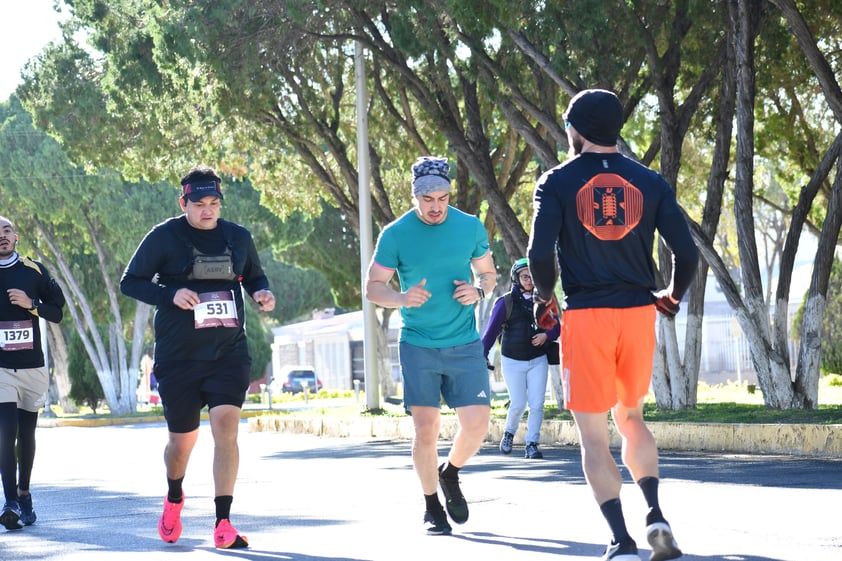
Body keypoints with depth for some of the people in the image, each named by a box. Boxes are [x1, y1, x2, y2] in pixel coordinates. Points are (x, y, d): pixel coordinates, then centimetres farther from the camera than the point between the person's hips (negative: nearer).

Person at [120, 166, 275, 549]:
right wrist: (171, 294, -18)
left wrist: (261, 293, -1)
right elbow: (130, 282, -2)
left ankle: (223, 524, -18)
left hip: (229, 354, 2)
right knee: (183, 438, 8)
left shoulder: (238, 238, 7)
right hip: (178, 356, -1)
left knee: (226, 425, -17)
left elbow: (253, 275, 22)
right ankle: (174, 497, 43)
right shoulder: (163, 237, -4)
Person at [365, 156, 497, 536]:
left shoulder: (470, 227, 0)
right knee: (426, 429, -4)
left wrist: (478, 291, -10)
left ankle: (450, 475, 25)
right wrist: (403, 298, -21)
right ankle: (432, 507, 15)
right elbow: (372, 287, -1)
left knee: (477, 423, -6)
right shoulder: (395, 234, -6)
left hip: (464, 344, 2)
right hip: (418, 345, -2)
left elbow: (488, 272, 13)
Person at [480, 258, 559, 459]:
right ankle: (509, 432, 24)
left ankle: (532, 444, 1)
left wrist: (546, 335, -13)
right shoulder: (506, 302, -3)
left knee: (537, 404, -6)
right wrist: (483, 355, -15)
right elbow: (491, 330, -5)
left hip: (538, 361, 2)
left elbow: (556, 327, 9)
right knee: (518, 404, -5)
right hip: (513, 361, -2)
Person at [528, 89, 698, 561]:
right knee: (632, 419, 21)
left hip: (585, 317, -3)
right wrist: (673, 296, 18)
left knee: (594, 435, 4)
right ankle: (656, 515, 1)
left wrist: (546, 298, 6)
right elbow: (687, 252, -1)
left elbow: (540, 253, -13)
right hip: (639, 313, 3)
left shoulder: (557, 182, -2)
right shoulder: (650, 182, 5)